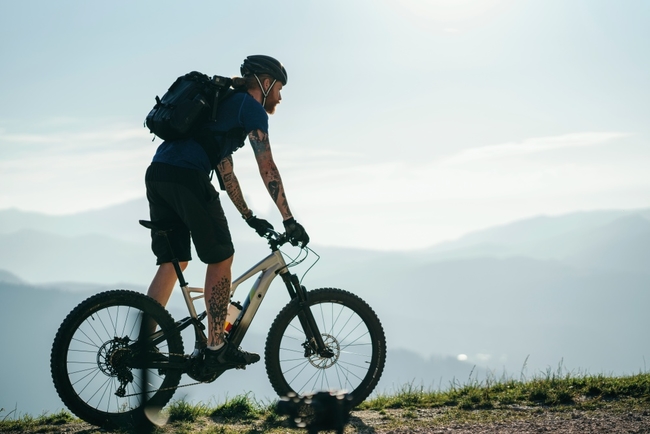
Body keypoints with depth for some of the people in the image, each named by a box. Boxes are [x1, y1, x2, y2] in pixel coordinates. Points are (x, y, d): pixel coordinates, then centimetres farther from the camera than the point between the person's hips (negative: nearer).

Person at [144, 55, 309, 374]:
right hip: (186, 178, -9)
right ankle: (216, 350, 4)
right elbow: (267, 168, -2)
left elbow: (224, 168, 32)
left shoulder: (224, 104, 32)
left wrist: (249, 217, 33)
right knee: (220, 258, 2)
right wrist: (289, 220, 0)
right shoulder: (251, 108, 5)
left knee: (172, 262, 13)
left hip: (157, 174, 9)